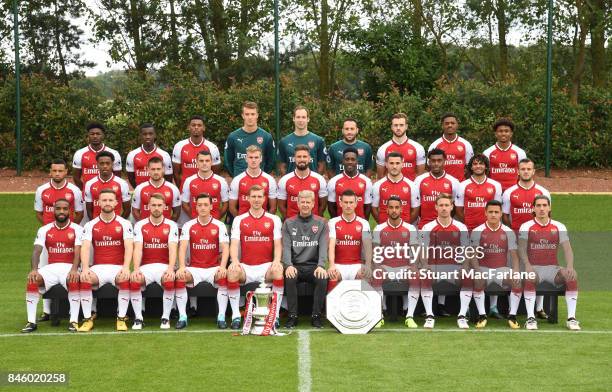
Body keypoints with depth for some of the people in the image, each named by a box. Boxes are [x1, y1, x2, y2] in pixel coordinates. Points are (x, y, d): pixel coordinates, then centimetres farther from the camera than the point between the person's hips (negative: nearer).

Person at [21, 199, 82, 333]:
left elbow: (78, 252, -11)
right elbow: (37, 251, -2)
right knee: (32, 280, -27)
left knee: (74, 280, -37)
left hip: (69, 267, -2)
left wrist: (74, 269, -31)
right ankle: (31, 322, -23)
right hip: (51, 267, 2)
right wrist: (34, 269, -22)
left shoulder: (77, 229, 2)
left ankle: (74, 321, -32)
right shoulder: (44, 230, 10)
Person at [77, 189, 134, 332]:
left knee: (125, 280, -34)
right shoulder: (90, 225, 8)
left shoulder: (124, 224, 4)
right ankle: (87, 320, -17)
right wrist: (85, 268, -23)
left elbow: (129, 247, -9)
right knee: (84, 280, -29)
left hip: (118, 267, -1)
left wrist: (126, 267, -26)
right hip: (98, 267, 1)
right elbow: (85, 247, -4)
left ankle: (121, 319, -19)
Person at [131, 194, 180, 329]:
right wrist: (136, 269, -22)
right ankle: (138, 318, -14)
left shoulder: (171, 225, 3)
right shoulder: (140, 225, 6)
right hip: (146, 266, 1)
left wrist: (171, 269, -27)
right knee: (134, 281, -30)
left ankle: (165, 318, -16)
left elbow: (172, 249, -9)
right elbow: (138, 249, -6)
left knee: (169, 281, -33)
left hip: (164, 266, -1)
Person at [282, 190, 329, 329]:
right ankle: (292, 316, -20)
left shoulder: (321, 223, 8)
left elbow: (323, 246, -2)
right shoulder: (289, 223, 9)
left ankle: (316, 316, -16)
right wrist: (288, 265, -18)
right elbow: (286, 246, 0)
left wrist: (321, 265, -19)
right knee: (289, 279, -32)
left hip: (314, 265, 0)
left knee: (323, 279, -31)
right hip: (295, 265, 0)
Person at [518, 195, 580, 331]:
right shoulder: (526, 227, 4)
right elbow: (522, 249, -6)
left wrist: (570, 266, -18)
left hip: (553, 268, 2)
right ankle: (530, 318, -32)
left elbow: (567, 248, 2)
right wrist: (528, 266, -24)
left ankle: (571, 318, -23)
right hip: (534, 267, -2)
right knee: (529, 277, -37)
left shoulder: (559, 227, 9)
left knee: (572, 275, -27)